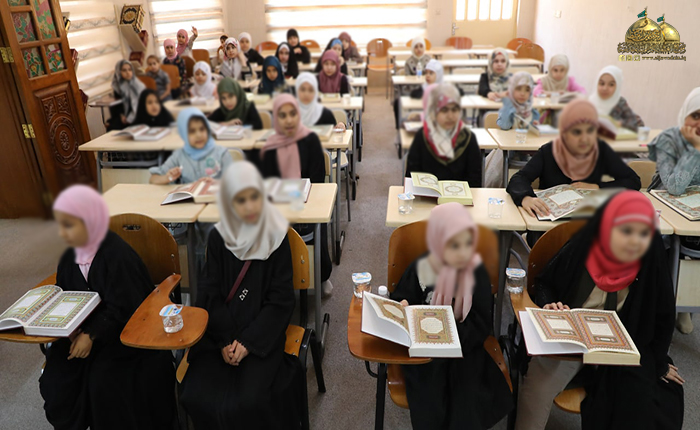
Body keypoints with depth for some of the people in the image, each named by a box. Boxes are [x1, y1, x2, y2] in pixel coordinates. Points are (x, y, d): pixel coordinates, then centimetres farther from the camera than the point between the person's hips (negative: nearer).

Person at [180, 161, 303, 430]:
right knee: (198, 396, -13)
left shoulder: (275, 237, -7)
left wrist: (248, 340, -15)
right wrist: (226, 339, -12)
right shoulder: (218, 237, -1)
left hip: (262, 330, -2)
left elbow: (281, 299, -7)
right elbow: (210, 293, 0)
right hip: (220, 330, 3)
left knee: (250, 401, -21)